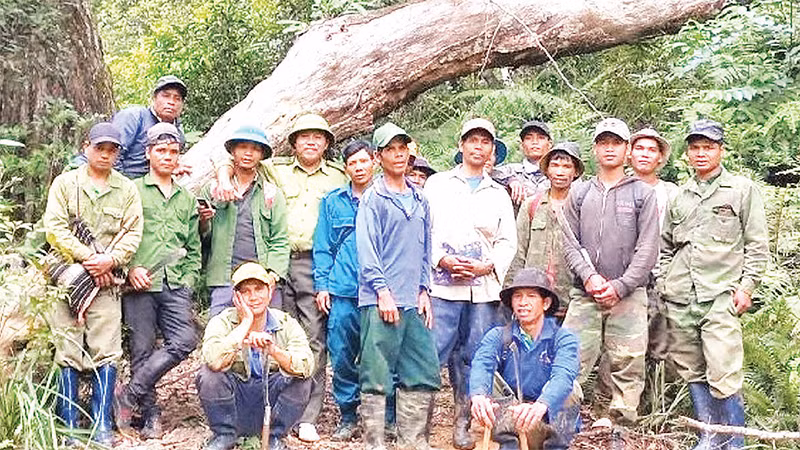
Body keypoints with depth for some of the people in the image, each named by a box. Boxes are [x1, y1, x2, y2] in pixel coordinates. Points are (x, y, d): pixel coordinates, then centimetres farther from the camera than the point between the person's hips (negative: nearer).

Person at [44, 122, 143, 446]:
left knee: (106, 353, -4)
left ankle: (102, 428, 3)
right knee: (68, 352, -1)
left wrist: (110, 260, -12)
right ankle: (69, 427, 5)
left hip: (106, 280, 1)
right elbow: (54, 228, -2)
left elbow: (133, 233, 4)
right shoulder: (65, 183, 7)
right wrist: (87, 258, -11)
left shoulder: (127, 189, 11)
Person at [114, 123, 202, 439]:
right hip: (140, 284, -3)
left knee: (184, 340, -14)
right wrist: (130, 268, -9)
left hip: (176, 285, 3)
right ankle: (150, 413, 9)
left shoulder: (187, 199, 20)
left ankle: (130, 394, -5)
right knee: (142, 349, -2)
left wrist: (188, 281, 10)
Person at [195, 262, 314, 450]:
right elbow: (214, 360, -31)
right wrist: (245, 323, -25)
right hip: (235, 406, 0)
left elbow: (306, 366, -24)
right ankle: (224, 435, -1)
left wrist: (273, 350, -41)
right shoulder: (222, 322, -8)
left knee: (300, 379, -25)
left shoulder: (287, 325, -6)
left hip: (271, 401, 0)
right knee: (208, 374, -25)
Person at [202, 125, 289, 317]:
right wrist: (203, 222, -8)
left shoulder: (272, 193, 12)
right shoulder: (213, 190, 12)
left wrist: (272, 272, -6)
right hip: (223, 281, 0)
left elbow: (280, 241, 8)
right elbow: (203, 238, 14)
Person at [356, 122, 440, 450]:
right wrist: (383, 291, -13)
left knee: (424, 374, 7)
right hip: (381, 300, -6)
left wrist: (424, 290, 10)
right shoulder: (373, 198, -1)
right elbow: (367, 249, -7)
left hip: (414, 301, 6)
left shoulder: (419, 199, 16)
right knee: (377, 376, -3)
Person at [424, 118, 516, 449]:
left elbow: (508, 242, 12)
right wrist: (443, 260, -12)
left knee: (473, 358, 3)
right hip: (442, 285, -2)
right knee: (431, 354, -7)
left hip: (484, 288, 3)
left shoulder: (499, 194, 17)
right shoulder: (438, 184, 10)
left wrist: (486, 266, -6)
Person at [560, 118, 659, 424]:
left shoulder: (642, 194, 7)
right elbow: (570, 243, 8)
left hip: (629, 295, -1)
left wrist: (620, 286, -9)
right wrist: (589, 276, -9)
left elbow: (647, 249, 0)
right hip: (584, 295, 2)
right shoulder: (579, 194, 15)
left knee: (628, 366, -1)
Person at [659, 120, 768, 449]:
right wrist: (662, 283, 11)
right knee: (693, 372, 9)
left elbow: (757, 245, 3)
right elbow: (665, 246, 22)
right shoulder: (679, 196, 16)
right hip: (679, 300, 5)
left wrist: (746, 287, -5)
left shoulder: (742, 189, 6)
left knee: (723, 377, -11)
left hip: (721, 297, -5)